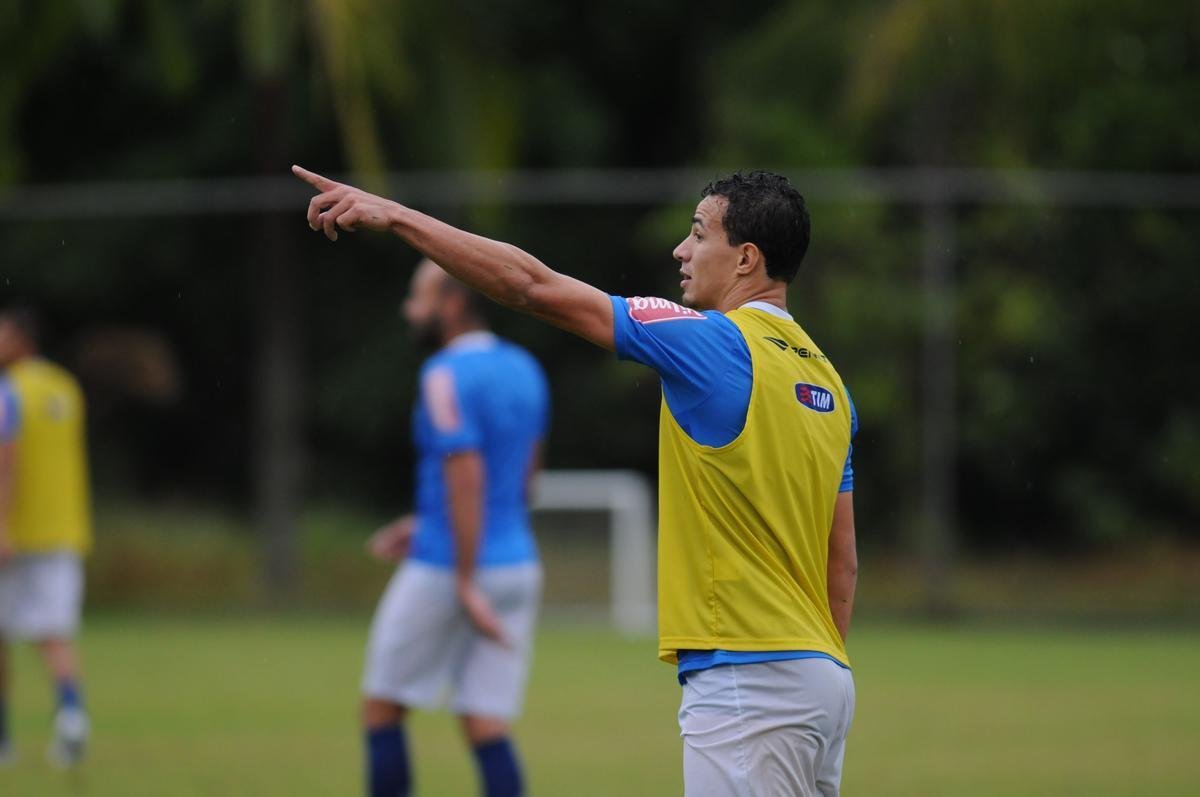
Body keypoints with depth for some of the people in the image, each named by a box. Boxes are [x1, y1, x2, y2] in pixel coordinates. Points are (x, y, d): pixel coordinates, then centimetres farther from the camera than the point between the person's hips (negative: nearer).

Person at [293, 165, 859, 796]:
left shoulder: (720, 344, -10)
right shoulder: (826, 378, 15)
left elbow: (535, 287, -8)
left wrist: (396, 216, -3)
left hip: (744, 676, -9)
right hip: (823, 678, 9)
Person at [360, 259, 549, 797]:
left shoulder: (447, 375, -14)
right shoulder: (525, 370, 11)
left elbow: (466, 477, -21)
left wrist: (468, 585, -21)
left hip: (444, 570, -7)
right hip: (518, 565, 7)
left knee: (382, 707, 9)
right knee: (487, 727, 5)